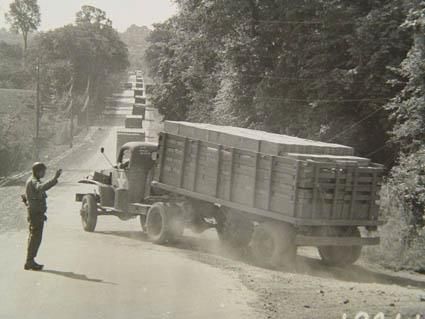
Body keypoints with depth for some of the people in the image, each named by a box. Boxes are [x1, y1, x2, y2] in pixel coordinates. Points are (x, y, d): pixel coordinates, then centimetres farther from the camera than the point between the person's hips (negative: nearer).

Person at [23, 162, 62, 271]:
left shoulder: (33, 181, 15)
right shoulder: (34, 181, -18)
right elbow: (42, 188, -40)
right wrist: (55, 178, -48)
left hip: (35, 213, 11)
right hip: (36, 213, -11)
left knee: (34, 237, 15)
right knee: (35, 237, -7)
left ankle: (30, 262, 22)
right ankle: (30, 262, -3)